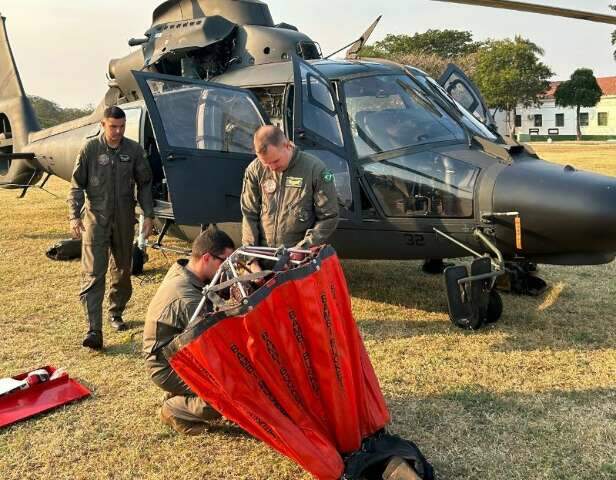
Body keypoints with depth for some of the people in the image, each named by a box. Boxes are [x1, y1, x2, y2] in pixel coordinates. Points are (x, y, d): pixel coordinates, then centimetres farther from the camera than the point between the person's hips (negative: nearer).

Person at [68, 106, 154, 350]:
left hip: (124, 220, 3)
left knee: (123, 270, 14)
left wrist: (148, 214, 2)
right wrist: (74, 216, -11)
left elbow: (144, 184, 8)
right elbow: (77, 185, -1)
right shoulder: (90, 149, -3)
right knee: (93, 274, -10)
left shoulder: (134, 150, 2)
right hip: (96, 219, -3)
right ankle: (94, 330, -12)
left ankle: (116, 313, 34)